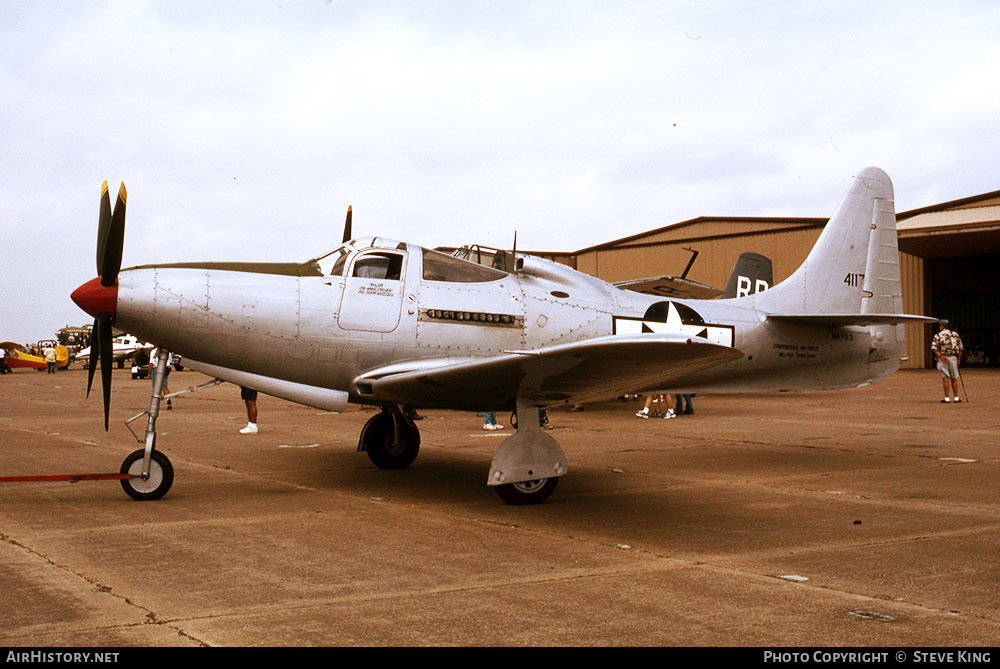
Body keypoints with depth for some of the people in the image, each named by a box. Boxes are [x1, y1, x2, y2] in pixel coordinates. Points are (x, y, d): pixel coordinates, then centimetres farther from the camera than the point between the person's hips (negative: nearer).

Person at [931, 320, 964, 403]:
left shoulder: (938, 335, -2)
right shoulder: (955, 334, 10)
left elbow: (934, 348, -14)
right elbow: (960, 348, 9)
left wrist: (940, 356, -16)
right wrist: (958, 359, 12)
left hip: (943, 358, -3)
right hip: (953, 358, 3)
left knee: (945, 378, -3)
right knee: (954, 378, 12)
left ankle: (947, 398, -5)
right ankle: (956, 398, 14)